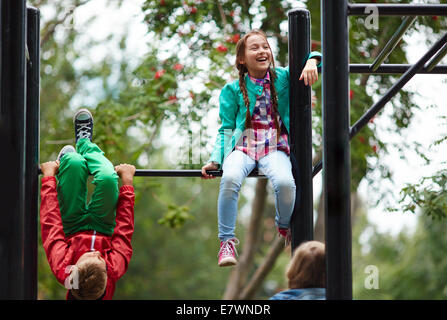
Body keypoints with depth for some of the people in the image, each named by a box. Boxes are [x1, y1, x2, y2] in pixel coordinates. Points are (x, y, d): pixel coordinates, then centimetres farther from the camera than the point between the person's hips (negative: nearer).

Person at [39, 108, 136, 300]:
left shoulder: (62, 269, -45)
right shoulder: (115, 270, -43)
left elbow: (51, 225, -33)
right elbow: (124, 229, -29)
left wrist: (49, 178, -20)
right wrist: (127, 182, -18)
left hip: (73, 229, -1)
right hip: (104, 228, 1)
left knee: (74, 161, -19)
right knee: (108, 179, -21)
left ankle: (66, 158, 28)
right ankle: (84, 143, 20)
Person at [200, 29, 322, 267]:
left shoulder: (282, 78, 8)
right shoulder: (233, 90, 8)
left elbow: (313, 57, 9)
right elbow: (226, 128, 11)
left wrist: (312, 61, -16)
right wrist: (215, 159, -1)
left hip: (274, 147, 0)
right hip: (243, 146, 0)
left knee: (285, 182, -33)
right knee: (230, 179, -36)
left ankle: (284, 226, 3)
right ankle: (227, 241, -23)